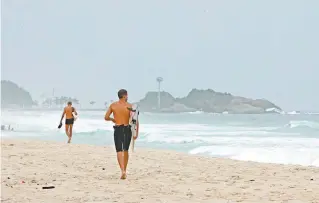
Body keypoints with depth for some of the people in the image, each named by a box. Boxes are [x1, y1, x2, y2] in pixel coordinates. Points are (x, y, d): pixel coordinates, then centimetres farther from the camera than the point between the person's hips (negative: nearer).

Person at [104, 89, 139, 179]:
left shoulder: (113, 105, 1)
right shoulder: (130, 106, -3)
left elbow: (106, 117, 4)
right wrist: (136, 133, -6)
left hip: (117, 129, -1)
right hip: (127, 129, 1)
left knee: (119, 151, -4)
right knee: (126, 150, 18)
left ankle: (123, 171, -23)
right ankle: (124, 170, 25)